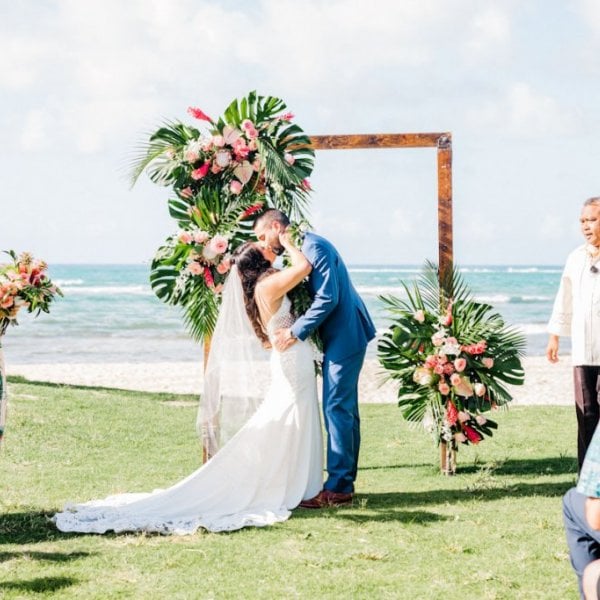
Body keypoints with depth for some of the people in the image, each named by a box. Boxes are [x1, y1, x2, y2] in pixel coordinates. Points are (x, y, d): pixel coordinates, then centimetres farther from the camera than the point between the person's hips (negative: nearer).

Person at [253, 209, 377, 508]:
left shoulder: (313, 247, -16)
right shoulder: (302, 249, 15)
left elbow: (327, 298, -23)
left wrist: (296, 332, -20)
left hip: (344, 337, -11)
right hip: (343, 337, 11)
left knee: (337, 409, -9)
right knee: (345, 410, 12)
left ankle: (337, 488, -7)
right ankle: (345, 481, 18)